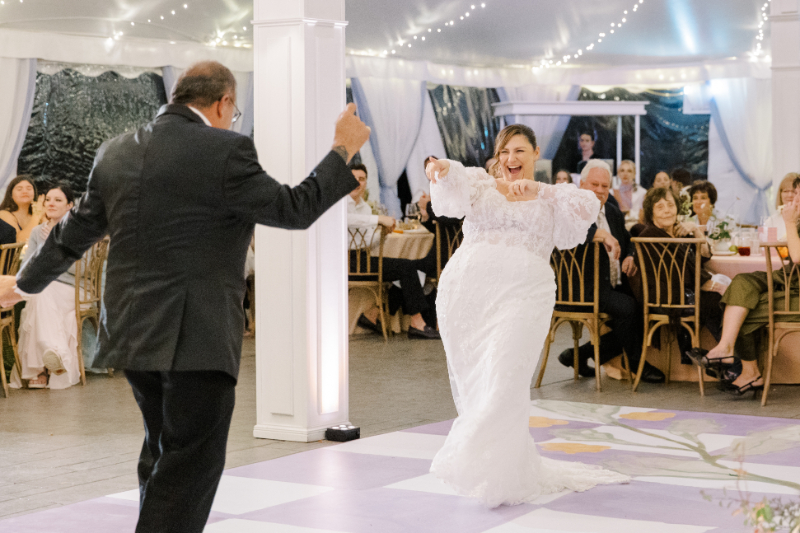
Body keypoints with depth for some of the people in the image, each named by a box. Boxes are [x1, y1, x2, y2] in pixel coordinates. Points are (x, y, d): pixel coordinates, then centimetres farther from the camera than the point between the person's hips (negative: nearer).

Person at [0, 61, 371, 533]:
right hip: (196, 336, -7)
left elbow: (74, 232, 17)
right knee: (191, 466, -1)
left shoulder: (116, 153, 8)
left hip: (133, 330, 8)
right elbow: (294, 209, -6)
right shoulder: (225, 151, -13)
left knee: (163, 455, 22)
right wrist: (343, 150, 6)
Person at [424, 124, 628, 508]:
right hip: (467, 288, 2)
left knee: (504, 380, -14)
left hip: (522, 293, -2)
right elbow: (453, 194, -6)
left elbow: (587, 208, -2)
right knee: (472, 382, 4)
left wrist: (537, 189, -12)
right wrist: (443, 171, -29)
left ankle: (497, 476, -7)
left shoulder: (550, 199, 17)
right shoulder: (479, 183, 17)